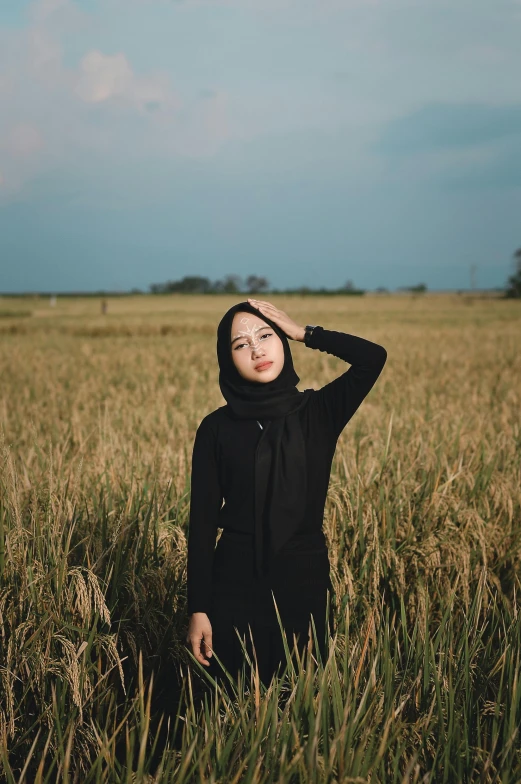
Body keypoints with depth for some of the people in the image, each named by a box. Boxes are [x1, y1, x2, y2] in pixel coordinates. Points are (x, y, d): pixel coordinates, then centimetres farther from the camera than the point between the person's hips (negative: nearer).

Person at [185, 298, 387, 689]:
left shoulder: (318, 412, 0)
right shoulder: (216, 428, -2)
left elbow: (373, 357, -17)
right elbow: (203, 520, -3)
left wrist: (304, 332, -8)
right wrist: (198, 610, -6)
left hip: (306, 582, 1)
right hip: (236, 586, 0)